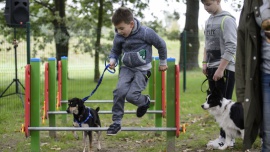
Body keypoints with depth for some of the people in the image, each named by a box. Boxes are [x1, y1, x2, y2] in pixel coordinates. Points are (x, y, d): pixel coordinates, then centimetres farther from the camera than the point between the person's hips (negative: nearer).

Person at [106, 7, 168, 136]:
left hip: (142, 69, -4)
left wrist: (163, 62, 9)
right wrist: (112, 60, -9)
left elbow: (161, 44, -3)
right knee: (119, 91, -19)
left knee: (131, 95, -19)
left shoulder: (145, 32, -18)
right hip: (127, 68, 4)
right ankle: (116, 122, -6)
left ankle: (145, 101, 19)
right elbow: (115, 51, 14)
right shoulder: (119, 37, -5)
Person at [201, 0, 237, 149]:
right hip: (212, 68, 8)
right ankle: (225, 134, 16)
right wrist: (205, 62, 11)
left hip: (225, 69, -8)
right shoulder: (209, 20, 13)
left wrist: (221, 69, -20)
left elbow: (231, 47, -17)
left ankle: (226, 138, 2)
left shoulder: (227, 20, -12)